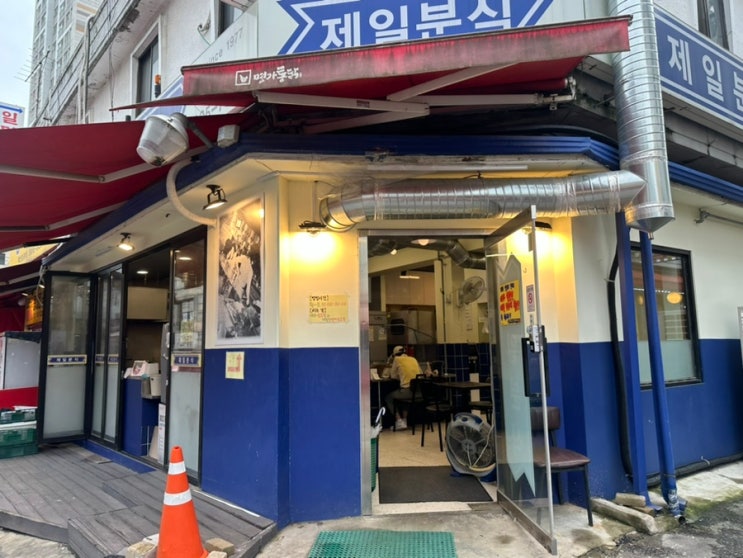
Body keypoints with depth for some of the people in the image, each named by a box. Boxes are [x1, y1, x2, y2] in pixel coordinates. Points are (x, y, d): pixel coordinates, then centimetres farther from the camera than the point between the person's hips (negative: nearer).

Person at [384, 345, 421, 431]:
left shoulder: (397, 359, 5)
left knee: (388, 398, 20)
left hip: (407, 390, -6)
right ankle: (404, 420, 30)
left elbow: (393, 376, 11)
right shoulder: (413, 359, 18)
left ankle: (399, 421, 9)